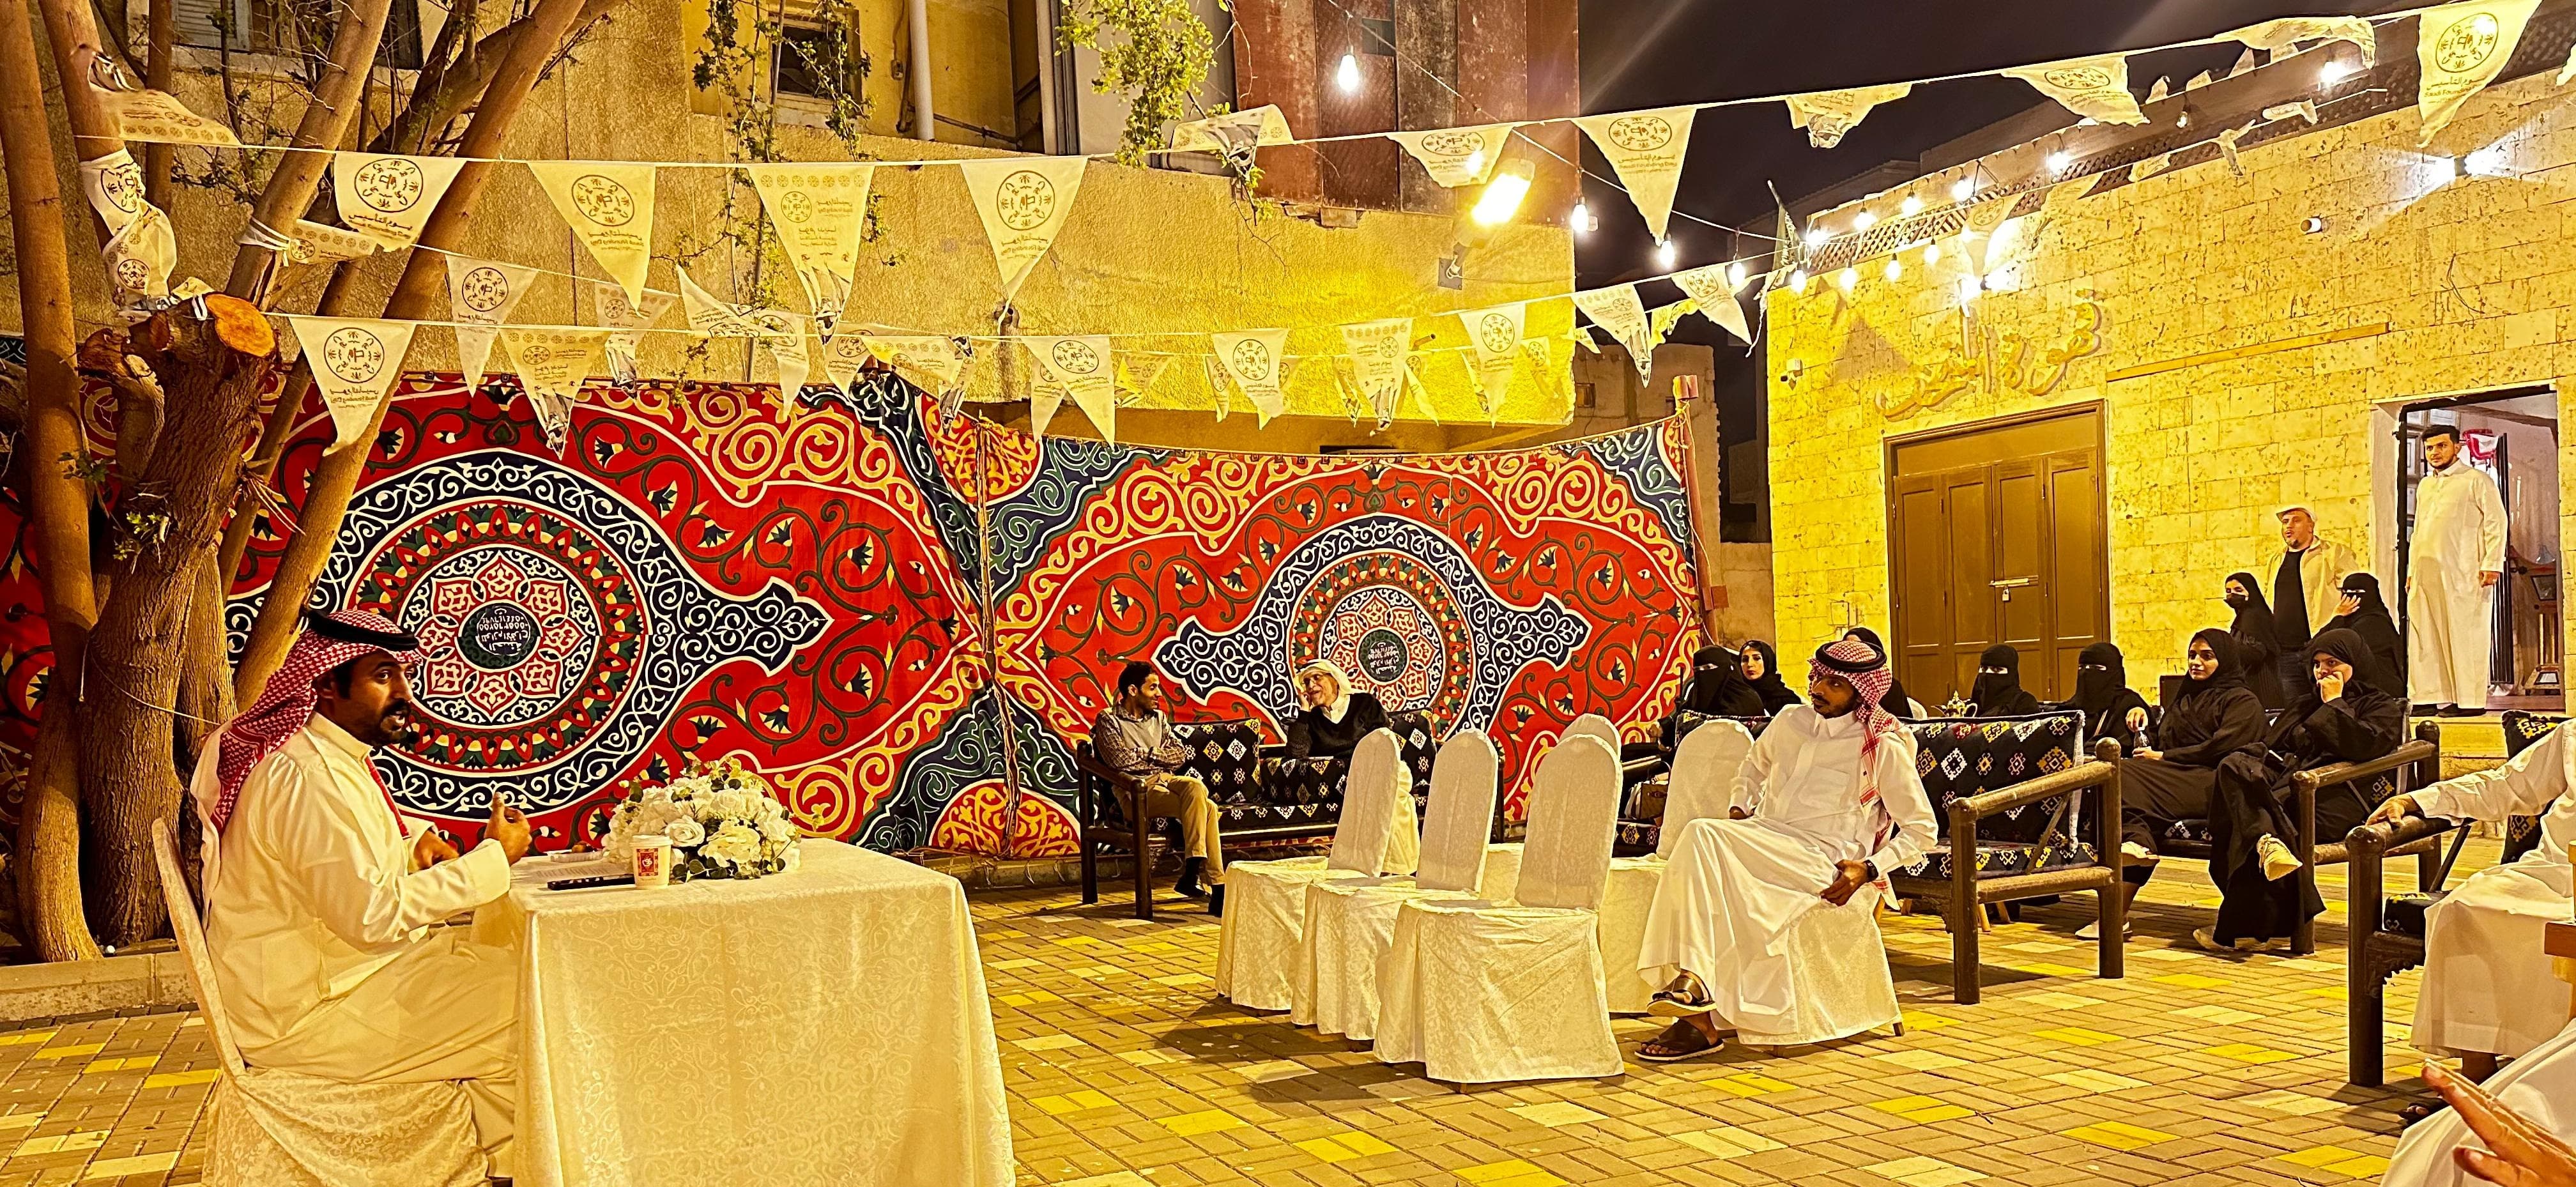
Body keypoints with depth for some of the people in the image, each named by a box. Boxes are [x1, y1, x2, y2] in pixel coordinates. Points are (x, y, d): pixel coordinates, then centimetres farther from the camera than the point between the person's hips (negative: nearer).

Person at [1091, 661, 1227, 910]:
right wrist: (1157, 756, 0)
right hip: (1137, 791, -6)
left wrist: (1147, 754, -3)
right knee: (1205, 806, -28)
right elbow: (1120, 760, -13)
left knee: (1195, 787, -30)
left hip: (1166, 781, 6)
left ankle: (1191, 874, -28)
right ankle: (1218, 886, -27)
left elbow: (1181, 754, 11)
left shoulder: (1158, 718, 21)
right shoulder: (1108, 719, 1)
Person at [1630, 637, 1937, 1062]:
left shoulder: (1883, 747, 4)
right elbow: (1754, 766, 39)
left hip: (1823, 859, -5)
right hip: (1764, 846, 5)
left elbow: (1921, 829, 6)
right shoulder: (1791, 721, 19)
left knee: (1704, 835, -31)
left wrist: (1869, 868, -10)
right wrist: (1740, 807, 18)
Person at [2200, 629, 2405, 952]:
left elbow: (2364, 745, -6)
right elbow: (2269, 746, 28)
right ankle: (2267, 840, -55)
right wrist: (2256, 769, 6)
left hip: (2335, 795, -6)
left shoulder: (2382, 707, 17)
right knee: (2234, 765, -29)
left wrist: (2334, 704, 3)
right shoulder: (2306, 705, 37)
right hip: (2286, 782, 6)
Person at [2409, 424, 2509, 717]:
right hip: (2425, 573, 6)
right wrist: (2411, 570, 17)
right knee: (2426, 637, 3)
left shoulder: (2476, 480, 2)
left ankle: (2469, 700, -4)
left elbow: (2496, 523, -4)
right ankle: (2435, 698, 7)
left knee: (2464, 635, -6)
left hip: (2463, 573, -6)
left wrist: (2491, 564, -13)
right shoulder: (2424, 486, 21)